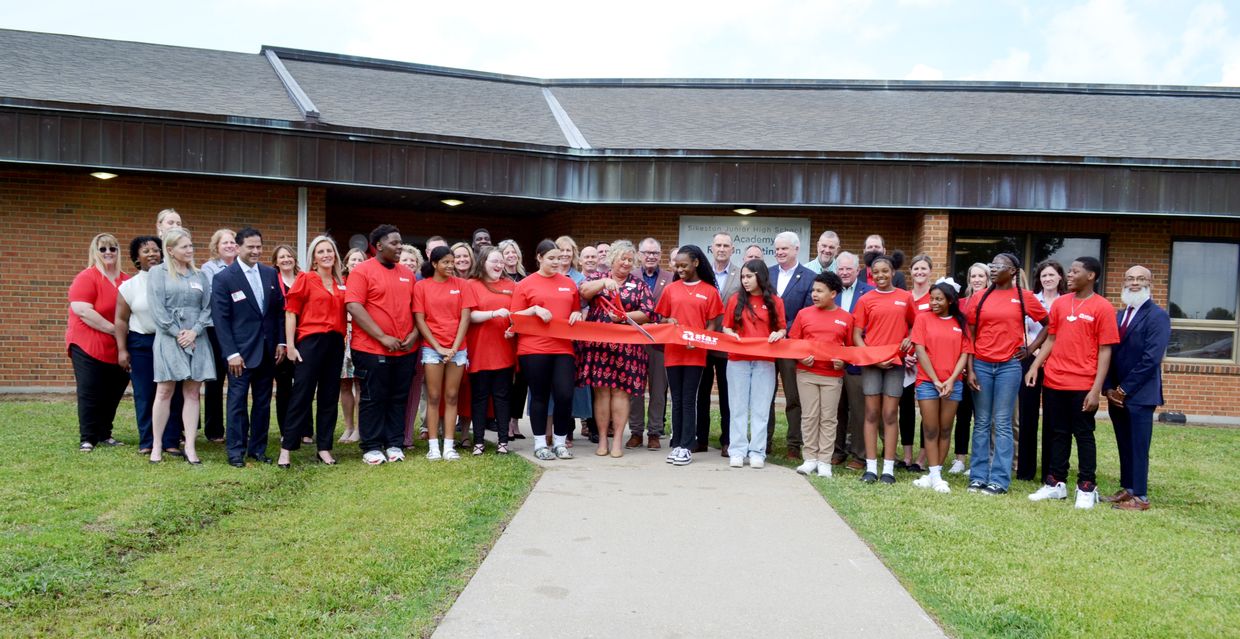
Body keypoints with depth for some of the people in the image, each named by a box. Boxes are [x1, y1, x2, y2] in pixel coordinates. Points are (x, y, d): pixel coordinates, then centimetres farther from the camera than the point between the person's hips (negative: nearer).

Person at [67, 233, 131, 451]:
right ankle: (87, 439, 10)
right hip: (89, 347, -5)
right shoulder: (87, 277, -10)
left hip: (116, 349, 5)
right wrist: (114, 330, -19)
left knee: (112, 394, 11)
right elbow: (82, 310, -20)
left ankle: (104, 434, 24)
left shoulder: (126, 280, 6)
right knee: (90, 394, 0)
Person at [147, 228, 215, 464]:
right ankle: (157, 445, 10)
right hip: (169, 339, -3)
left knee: (192, 393, 3)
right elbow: (157, 308, -6)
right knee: (165, 392, 0)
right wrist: (178, 333, -11)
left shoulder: (200, 275, 12)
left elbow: (207, 307, 6)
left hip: (197, 340, 3)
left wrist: (194, 332, -8)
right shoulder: (157, 273, 2)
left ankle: (190, 446, 5)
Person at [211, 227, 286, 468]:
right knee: (238, 402, 3)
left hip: (268, 350, 5)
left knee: (263, 402, 10)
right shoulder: (223, 278, -6)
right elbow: (220, 319, -9)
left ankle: (258, 448, 20)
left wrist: (281, 342, 3)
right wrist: (231, 353, -13)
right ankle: (236, 451, 12)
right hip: (241, 351, -4)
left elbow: (280, 310, 11)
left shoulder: (271, 274, 7)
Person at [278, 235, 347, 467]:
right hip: (310, 342, -5)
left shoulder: (342, 283, 10)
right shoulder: (304, 279, -1)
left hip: (335, 343, 5)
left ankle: (324, 448, 17)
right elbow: (291, 312, -4)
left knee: (330, 396, 9)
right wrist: (290, 345, -9)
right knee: (302, 395, -3)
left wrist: (346, 340, 7)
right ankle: (286, 448, 5)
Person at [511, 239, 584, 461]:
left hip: (563, 348, 3)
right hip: (534, 349, -2)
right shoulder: (525, 284, 3)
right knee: (540, 396, 5)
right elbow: (514, 317, 2)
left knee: (565, 395, -4)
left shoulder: (569, 283, 13)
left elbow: (577, 310, 23)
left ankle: (560, 442, 12)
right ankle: (540, 444, 15)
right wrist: (535, 309, -13)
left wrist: (577, 315, 1)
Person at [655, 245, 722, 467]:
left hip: (695, 353, -2)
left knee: (689, 400, -1)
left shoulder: (709, 291, 3)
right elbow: (662, 318, 14)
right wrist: (669, 322, -8)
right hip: (672, 352, 2)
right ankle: (677, 444, 14)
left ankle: (687, 447, 4)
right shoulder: (671, 289, 9)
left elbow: (712, 324, 3)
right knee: (677, 400, 7)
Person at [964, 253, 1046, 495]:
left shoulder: (1025, 297, 2)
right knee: (981, 423, 6)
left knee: (1002, 424, 1)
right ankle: (978, 477, 12)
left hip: (1009, 366, -2)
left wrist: (1031, 348, 4)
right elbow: (970, 335, 5)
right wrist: (970, 369, -1)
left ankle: (999, 480, 6)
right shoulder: (978, 297, 5)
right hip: (981, 365, 2)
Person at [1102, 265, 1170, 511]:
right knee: (1124, 445, 13)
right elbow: (1110, 353, 10)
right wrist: (1110, 389, -1)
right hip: (1117, 394, 6)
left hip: (1140, 394, -6)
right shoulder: (1119, 315, 13)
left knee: (1138, 447, -1)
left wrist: (1124, 389, -15)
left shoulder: (1158, 316, -9)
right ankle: (1127, 489, 23)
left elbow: (1151, 358, -16)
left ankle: (1140, 497, 7)